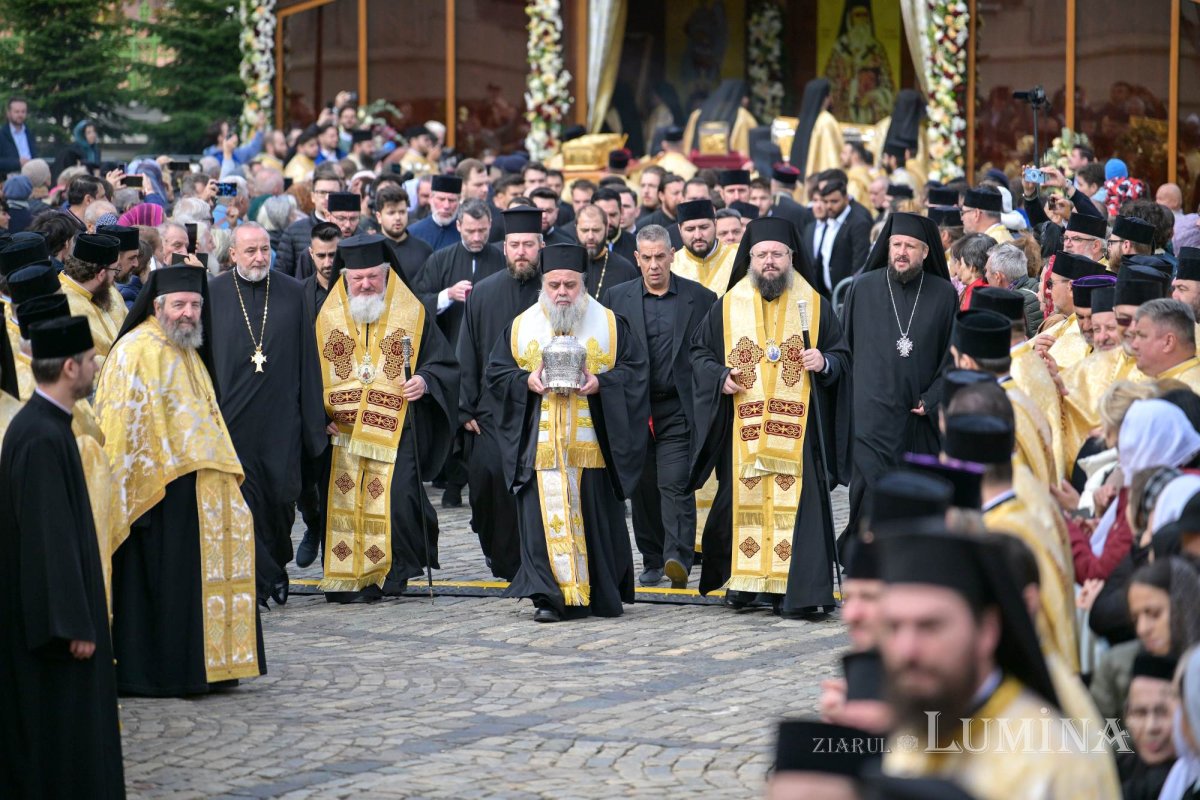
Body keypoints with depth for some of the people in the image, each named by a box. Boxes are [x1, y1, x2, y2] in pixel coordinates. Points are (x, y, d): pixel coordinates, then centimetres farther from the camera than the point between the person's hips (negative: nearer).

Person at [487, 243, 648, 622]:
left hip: (592, 445, 0)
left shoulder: (609, 324, 7)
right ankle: (549, 597, -7)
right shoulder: (522, 327, 10)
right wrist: (526, 381, -10)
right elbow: (496, 372, 10)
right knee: (545, 517, -7)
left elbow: (635, 371, 3)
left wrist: (601, 384, -14)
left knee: (595, 517, 3)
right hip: (540, 445, 0)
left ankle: (602, 595, 15)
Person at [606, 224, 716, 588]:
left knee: (675, 484, -14)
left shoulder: (700, 298, 3)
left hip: (678, 409, -3)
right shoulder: (618, 298, 7)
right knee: (643, 489, 8)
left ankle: (677, 558, -22)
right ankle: (652, 561, 19)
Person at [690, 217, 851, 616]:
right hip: (743, 428, 1)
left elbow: (843, 355, 10)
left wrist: (825, 363, -12)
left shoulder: (814, 304, 7)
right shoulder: (728, 306, 8)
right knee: (743, 500, 2)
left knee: (795, 502, -8)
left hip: (797, 427, -1)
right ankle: (742, 578, 15)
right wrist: (720, 377, -4)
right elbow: (699, 352, 14)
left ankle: (794, 589, -6)